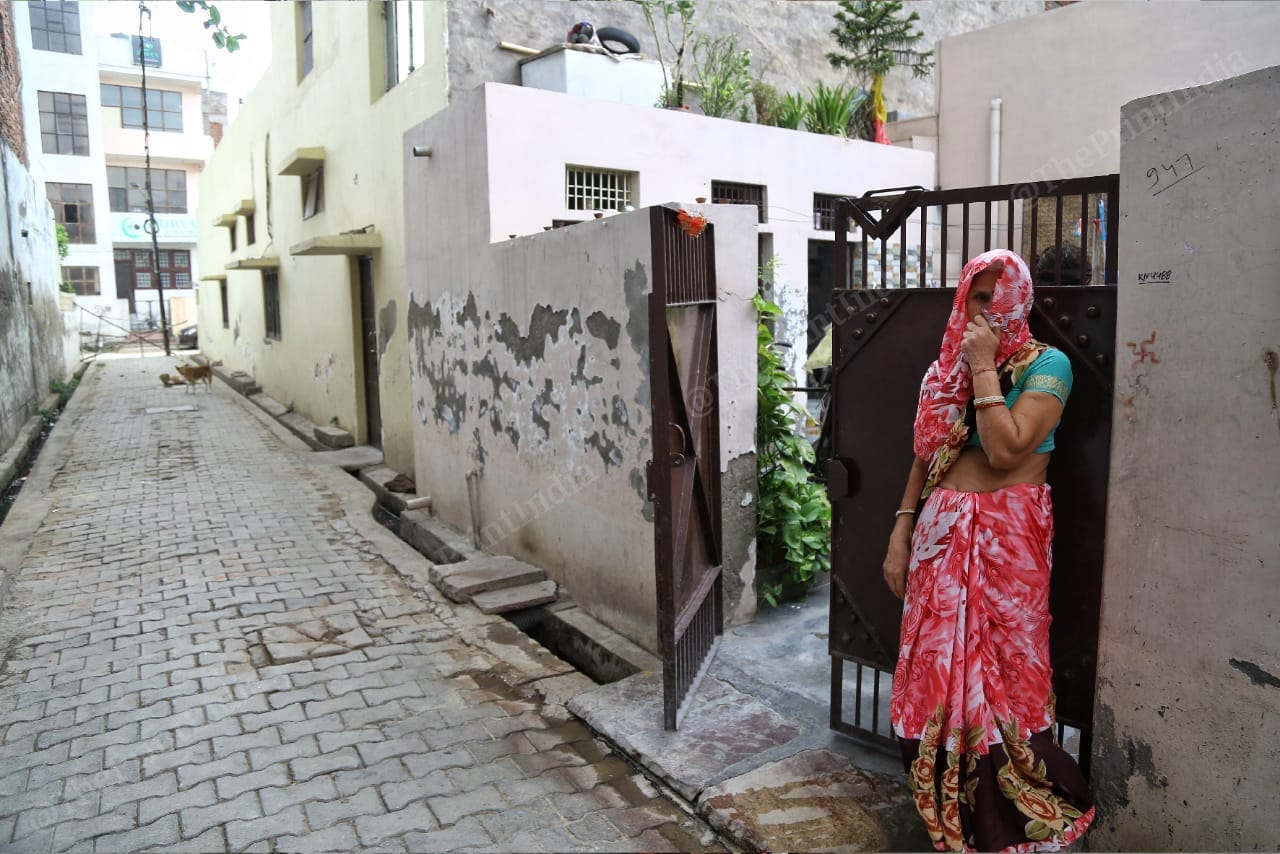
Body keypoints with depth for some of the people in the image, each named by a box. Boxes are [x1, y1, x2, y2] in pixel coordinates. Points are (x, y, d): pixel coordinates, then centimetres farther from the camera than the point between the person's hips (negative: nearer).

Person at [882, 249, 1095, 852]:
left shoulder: (1046, 364, -5)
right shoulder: (946, 365, 11)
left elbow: (1004, 450, -19)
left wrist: (984, 366, -15)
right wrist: (900, 535, 8)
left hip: (1007, 541, -5)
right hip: (940, 536, 5)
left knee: (1003, 675, 2)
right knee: (938, 670, 9)